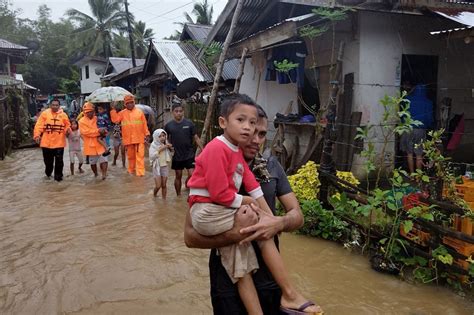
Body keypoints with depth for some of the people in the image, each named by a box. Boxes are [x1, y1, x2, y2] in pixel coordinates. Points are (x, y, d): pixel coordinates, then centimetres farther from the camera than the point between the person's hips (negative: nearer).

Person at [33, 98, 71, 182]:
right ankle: (48, 173, 39)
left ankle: (58, 176, 16)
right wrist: (37, 135, -16)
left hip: (59, 143, 0)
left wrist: (68, 131, -15)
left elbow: (67, 126, 7)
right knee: (48, 160, 14)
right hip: (46, 142, 0)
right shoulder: (45, 113, -1)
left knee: (59, 161, 4)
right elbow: (39, 125, -4)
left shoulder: (63, 115, 2)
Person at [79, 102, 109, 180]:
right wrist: (98, 131, -24)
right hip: (90, 144, -2)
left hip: (100, 143, 2)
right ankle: (95, 174, 32)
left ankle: (104, 174, -12)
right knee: (93, 162, 13)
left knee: (104, 159, -11)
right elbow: (86, 132, -19)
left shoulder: (97, 119, 6)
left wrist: (104, 132, -12)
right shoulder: (82, 121, -6)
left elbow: (102, 127, 13)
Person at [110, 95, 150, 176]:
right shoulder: (122, 113, 6)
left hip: (139, 138, -1)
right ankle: (131, 170, 28)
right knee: (130, 156, 13)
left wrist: (147, 134, 4)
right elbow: (115, 120, -6)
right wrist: (113, 109, -10)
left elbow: (144, 124, 6)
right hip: (128, 139, 2)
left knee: (140, 156, -6)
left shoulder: (139, 112, 4)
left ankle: (140, 172, -8)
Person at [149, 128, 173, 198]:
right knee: (158, 186, -5)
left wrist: (170, 148, -5)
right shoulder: (154, 145, -9)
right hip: (157, 166, -4)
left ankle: (164, 199, 16)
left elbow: (169, 156, 11)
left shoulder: (166, 145, 4)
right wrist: (160, 150, -22)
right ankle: (154, 195, 23)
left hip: (165, 166, 4)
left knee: (164, 185, 6)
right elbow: (151, 156, -19)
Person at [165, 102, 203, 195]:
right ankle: (179, 195, 25)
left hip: (189, 155, -1)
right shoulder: (168, 125, -2)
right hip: (176, 156, 1)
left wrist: (203, 150, -3)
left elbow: (196, 138, 0)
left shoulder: (189, 123, -4)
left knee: (192, 175, -7)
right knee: (178, 176, 11)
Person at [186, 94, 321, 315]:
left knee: (242, 269, 9)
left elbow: (253, 187, 9)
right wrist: (248, 202, -6)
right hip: (207, 213, -9)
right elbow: (220, 194, -21)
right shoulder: (217, 149, -17)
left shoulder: (237, 152, 13)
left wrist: (271, 219, 3)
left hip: (224, 214, 9)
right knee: (264, 231, -11)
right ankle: (290, 295, -1)